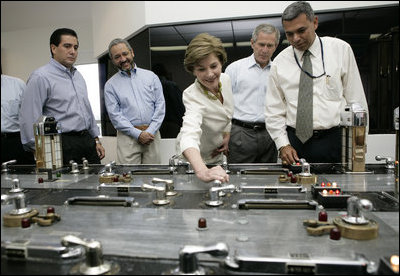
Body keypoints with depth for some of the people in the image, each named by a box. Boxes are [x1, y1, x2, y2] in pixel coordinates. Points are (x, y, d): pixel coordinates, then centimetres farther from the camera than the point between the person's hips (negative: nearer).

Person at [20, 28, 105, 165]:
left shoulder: (78, 76, 17)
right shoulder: (40, 77, -7)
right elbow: (30, 118, -12)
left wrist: (96, 140, 17)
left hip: (88, 141, 7)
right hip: (63, 145, -7)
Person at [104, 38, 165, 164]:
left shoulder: (151, 76, 10)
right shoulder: (110, 85, 6)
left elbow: (160, 106, 4)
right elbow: (115, 115, -1)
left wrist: (150, 131, -7)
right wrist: (138, 134, -11)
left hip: (152, 134, 1)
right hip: (128, 136, -1)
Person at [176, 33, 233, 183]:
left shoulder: (225, 79, -14)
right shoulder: (193, 96, -35)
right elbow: (189, 135, -54)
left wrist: (227, 135, -2)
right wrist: (202, 172, -70)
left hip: (216, 155, 6)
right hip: (194, 159, -6)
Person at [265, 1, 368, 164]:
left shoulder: (341, 49, 4)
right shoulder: (280, 62, 5)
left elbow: (357, 101, 4)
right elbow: (273, 111, 6)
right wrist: (283, 145, -5)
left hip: (335, 140, 0)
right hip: (295, 143, 1)